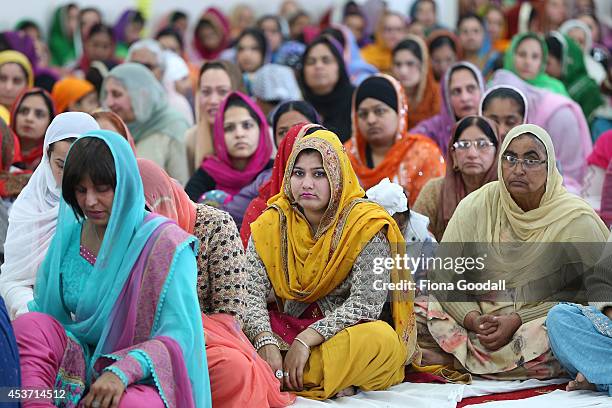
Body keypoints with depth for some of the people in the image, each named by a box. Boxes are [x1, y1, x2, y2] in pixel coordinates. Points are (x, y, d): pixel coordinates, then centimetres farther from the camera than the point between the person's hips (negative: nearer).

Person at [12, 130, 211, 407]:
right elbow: (43, 310, 7)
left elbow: (179, 334, -16)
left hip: (140, 379, -5)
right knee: (29, 324, -22)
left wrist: (122, 371, -32)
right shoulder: (68, 236, 7)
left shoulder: (165, 242, -9)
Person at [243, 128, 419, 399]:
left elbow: (365, 302, -18)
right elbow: (252, 293, -8)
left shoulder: (366, 225, -10)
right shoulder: (271, 224, 2)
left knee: (381, 338, -35)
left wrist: (306, 340, -26)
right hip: (286, 328, 3)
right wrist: (266, 343, -27)